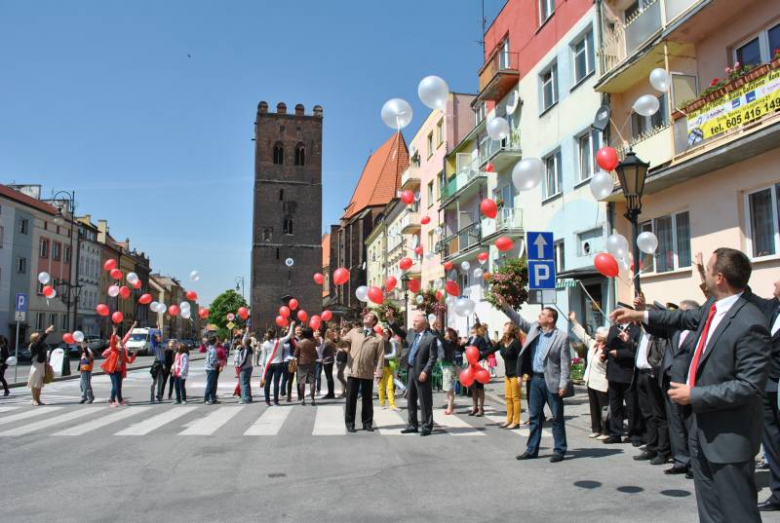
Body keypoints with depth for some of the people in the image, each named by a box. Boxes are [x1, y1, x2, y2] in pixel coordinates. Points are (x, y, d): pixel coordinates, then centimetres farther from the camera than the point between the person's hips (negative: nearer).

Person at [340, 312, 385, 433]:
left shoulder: (378, 338, 4)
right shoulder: (354, 332, 11)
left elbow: (380, 356, 0)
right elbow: (343, 342, 11)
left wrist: (378, 372, -9)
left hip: (368, 373, -1)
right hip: (353, 371, 1)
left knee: (367, 399, 8)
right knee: (351, 399, 5)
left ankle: (367, 423, 19)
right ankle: (350, 423, 15)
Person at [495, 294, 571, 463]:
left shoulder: (561, 337, -11)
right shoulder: (534, 329, 7)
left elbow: (565, 363, -11)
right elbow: (519, 320, 13)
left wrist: (563, 384, -15)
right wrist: (504, 306, 4)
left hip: (552, 381, -6)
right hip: (535, 379, 6)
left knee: (557, 417, 6)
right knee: (534, 416, 12)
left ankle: (559, 450, 16)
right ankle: (532, 449, 20)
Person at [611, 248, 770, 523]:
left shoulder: (750, 323, -24)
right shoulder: (713, 307, 2)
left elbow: (750, 385, -25)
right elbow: (691, 317, 25)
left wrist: (695, 395, -19)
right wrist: (641, 315, 24)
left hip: (728, 438, -9)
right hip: (703, 428, 9)